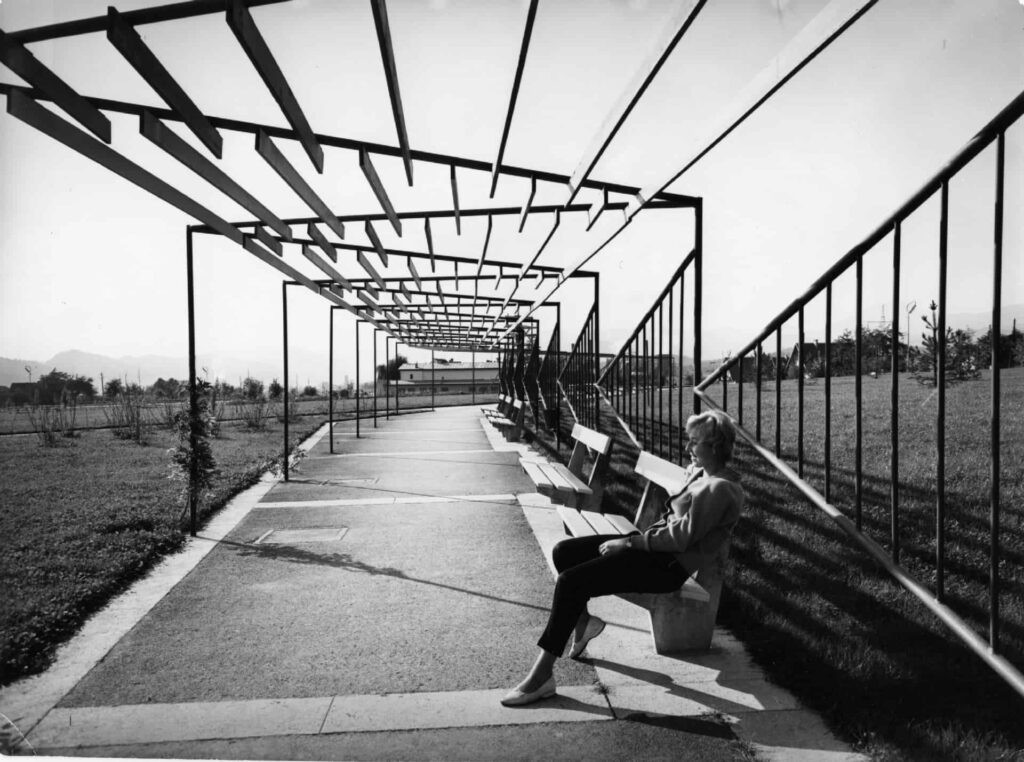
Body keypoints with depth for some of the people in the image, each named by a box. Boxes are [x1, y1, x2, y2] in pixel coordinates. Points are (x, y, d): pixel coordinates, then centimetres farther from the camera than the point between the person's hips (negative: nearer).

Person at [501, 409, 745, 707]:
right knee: (564, 551, 2)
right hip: (654, 546, 10)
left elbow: (681, 537, -21)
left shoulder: (720, 489, -16)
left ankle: (541, 676, -13)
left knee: (570, 581, -21)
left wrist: (628, 542, -16)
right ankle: (583, 621, 18)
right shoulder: (700, 473, 14)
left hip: (669, 566, -10)